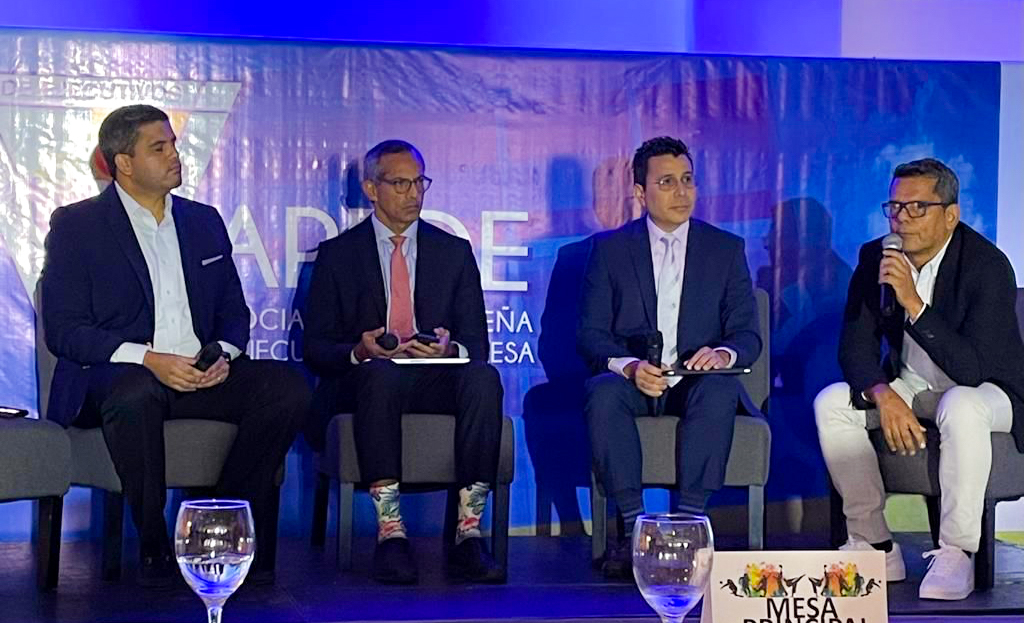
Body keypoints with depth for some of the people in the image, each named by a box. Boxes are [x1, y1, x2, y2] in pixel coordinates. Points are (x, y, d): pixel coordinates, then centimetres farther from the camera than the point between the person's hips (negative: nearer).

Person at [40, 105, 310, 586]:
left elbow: (234, 311, 19)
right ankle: (153, 544, -23)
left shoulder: (204, 221, 17)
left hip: (202, 374, 5)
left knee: (288, 387, -21)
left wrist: (223, 354, -6)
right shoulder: (75, 225, 2)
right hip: (111, 378, -5)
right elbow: (64, 330, -7)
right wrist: (147, 359, -20)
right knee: (135, 393, -40)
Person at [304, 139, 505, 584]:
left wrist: (450, 348, -14)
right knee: (379, 374, -38)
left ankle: (468, 534, -37)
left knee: (483, 377, -32)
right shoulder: (337, 254, 12)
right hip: (365, 381, -2)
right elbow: (314, 348, 6)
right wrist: (358, 351, -17)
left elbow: (477, 343, 12)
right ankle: (390, 532, -42)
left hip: (438, 381, 2)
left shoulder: (454, 252, 17)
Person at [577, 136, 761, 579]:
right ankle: (633, 527, -30)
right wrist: (628, 366, -20)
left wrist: (723, 354, -20)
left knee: (720, 390, -35)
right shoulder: (610, 248, 9)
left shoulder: (726, 249, 11)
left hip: (698, 381, 0)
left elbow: (747, 334, 6)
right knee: (603, 392, -34)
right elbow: (590, 334, 2)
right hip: (631, 380, 0)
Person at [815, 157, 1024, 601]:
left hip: (984, 390, -6)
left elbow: (973, 369, -33)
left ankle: (956, 554, -26)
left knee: (962, 409, -39)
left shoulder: (988, 265, -25)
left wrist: (914, 304, -41)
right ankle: (876, 547, -10)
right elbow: (855, 347, -7)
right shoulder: (875, 258, -7)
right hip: (908, 385, 6)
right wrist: (884, 396, -28)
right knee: (831, 403, -17)